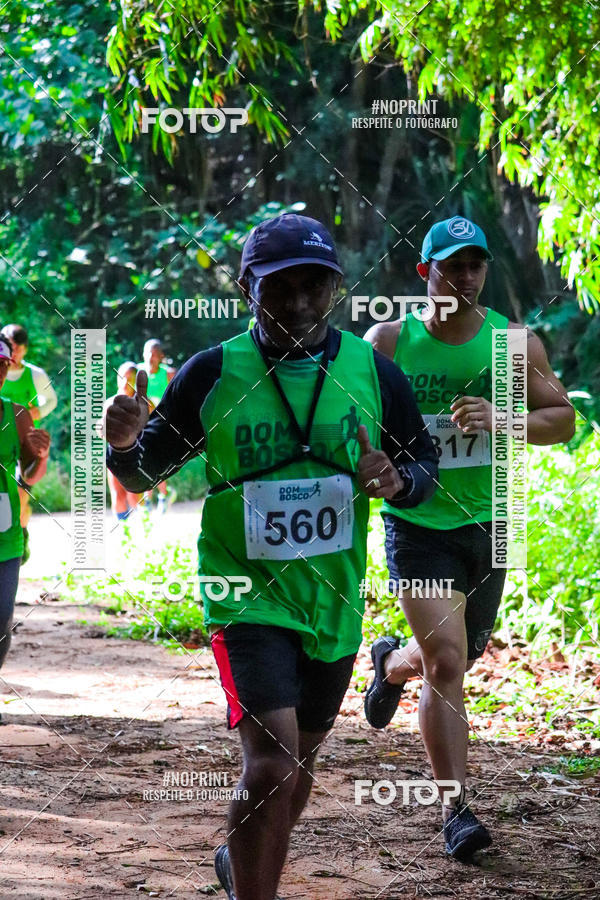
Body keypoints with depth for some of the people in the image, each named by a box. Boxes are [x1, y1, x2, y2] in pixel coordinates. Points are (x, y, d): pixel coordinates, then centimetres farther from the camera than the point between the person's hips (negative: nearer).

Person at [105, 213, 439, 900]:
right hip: (248, 595, -4)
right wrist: (124, 443, -22)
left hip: (335, 602, 4)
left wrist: (397, 480, -15)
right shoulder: (212, 374, -8)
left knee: (298, 758, 20)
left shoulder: (372, 371, -3)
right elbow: (145, 472, 1)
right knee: (270, 764, -20)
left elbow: (423, 463, 8)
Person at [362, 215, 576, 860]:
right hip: (416, 522, -4)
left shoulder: (513, 342, -2)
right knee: (446, 661, -16)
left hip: (485, 523, 4)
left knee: (460, 656, 19)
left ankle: (392, 663, 55)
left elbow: (563, 419, 0)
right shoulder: (388, 341, -7)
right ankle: (456, 811, -9)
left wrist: (501, 420, -18)